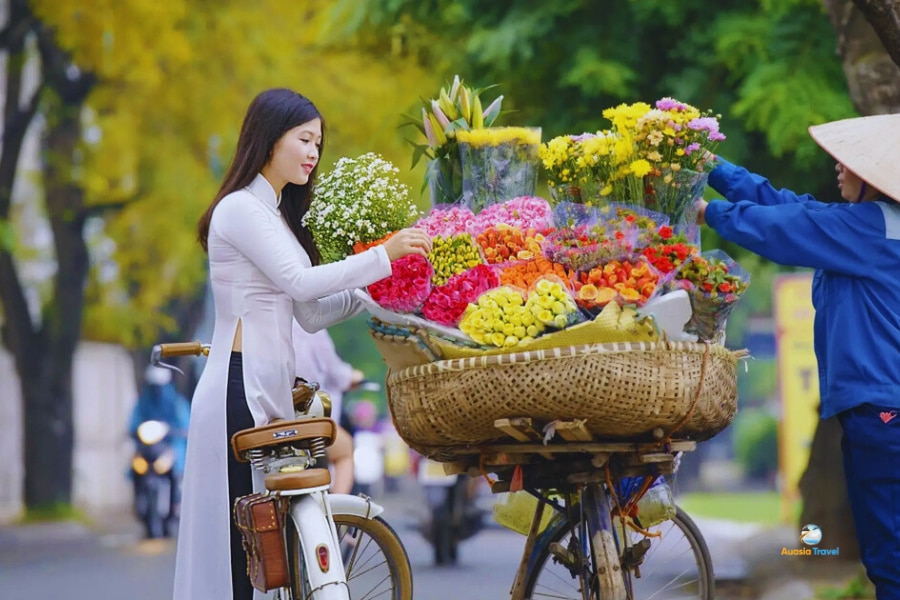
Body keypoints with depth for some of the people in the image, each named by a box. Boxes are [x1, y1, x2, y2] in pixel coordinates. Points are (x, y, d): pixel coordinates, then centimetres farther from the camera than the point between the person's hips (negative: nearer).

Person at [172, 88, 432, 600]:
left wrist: (372, 294, 2)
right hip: (241, 387, -9)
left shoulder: (278, 215, 22)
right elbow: (299, 281, -17)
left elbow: (311, 314, 15)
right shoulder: (240, 208, -6)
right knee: (237, 533, -10)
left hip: (269, 387, 9)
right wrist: (384, 256, -15)